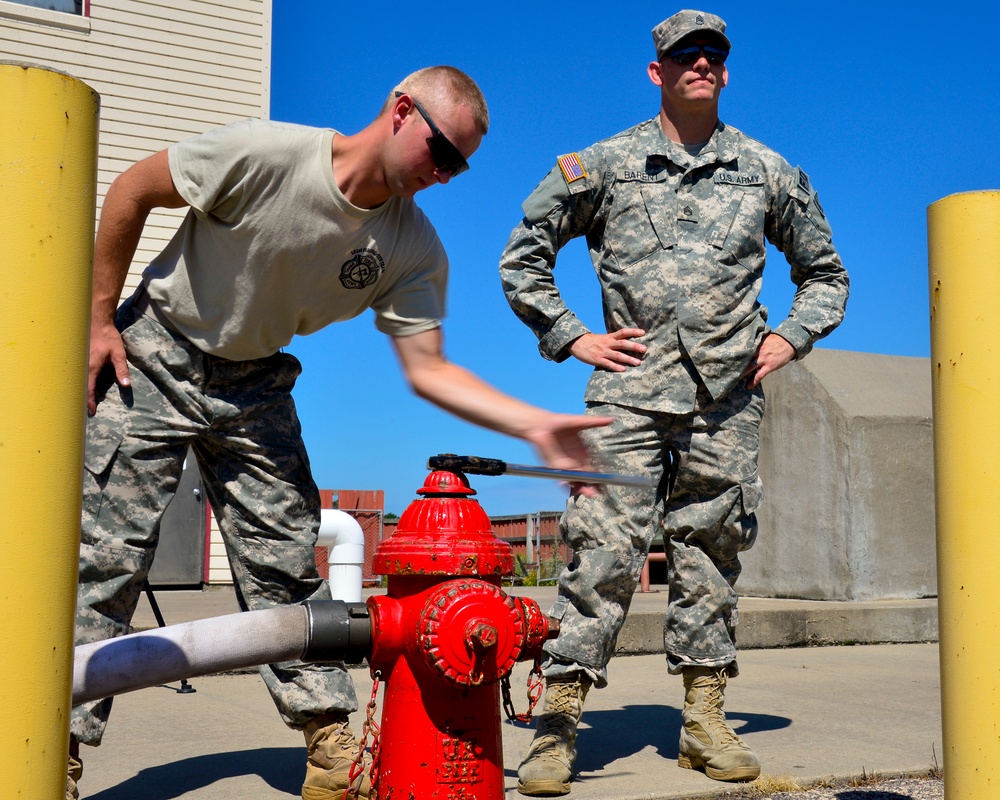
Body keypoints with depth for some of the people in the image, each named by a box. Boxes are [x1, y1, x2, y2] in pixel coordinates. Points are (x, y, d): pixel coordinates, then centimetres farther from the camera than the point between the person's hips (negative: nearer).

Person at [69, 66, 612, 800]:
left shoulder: (415, 252, -12)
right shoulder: (266, 153, -24)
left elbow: (427, 368, -13)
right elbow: (131, 192, -12)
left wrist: (534, 424, -25)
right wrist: (99, 318, -10)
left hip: (254, 383, 4)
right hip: (155, 358, -3)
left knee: (288, 566, 1)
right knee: (108, 553, -7)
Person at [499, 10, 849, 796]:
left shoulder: (768, 172, 13)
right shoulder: (604, 165, 7)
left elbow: (826, 272, 24)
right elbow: (522, 259, 12)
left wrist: (790, 337, 9)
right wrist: (572, 338, 3)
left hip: (727, 397, 2)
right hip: (631, 388, -2)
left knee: (711, 551, 7)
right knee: (604, 548, -9)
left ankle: (705, 719, 17)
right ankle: (559, 721, -3)